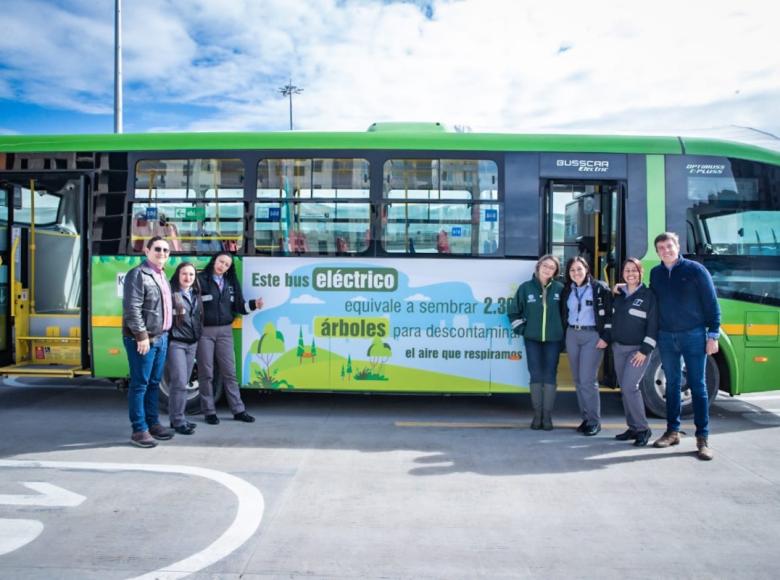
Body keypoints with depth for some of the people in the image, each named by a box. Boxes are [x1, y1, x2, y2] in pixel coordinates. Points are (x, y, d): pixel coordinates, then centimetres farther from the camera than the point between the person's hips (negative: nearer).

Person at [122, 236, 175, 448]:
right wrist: (142, 336, -21)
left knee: (154, 383, 15)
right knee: (140, 384, -2)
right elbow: (132, 309, -18)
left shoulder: (161, 276, 17)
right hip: (143, 338, -9)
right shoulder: (138, 274, -11)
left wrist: (164, 334, 15)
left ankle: (153, 423, 24)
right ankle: (139, 430, 4)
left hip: (161, 337, 9)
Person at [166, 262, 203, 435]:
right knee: (179, 383, -7)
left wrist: (199, 336, 17)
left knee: (182, 382, 13)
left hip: (192, 343, 7)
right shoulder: (171, 292, -10)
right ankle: (178, 421, 3)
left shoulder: (196, 294, 14)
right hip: (176, 343, -7)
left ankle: (177, 418, 22)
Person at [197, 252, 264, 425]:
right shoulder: (201, 280, -5)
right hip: (204, 331, -4)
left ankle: (238, 410, 13)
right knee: (206, 373, 4)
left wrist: (254, 304, -7)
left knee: (229, 371, 7)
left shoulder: (232, 283, 11)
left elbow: (238, 306, 9)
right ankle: (209, 411, 14)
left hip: (225, 331, 4)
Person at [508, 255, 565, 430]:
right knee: (535, 375, 2)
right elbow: (514, 311, 6)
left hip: (553, 339, 0)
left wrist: (563, 331, 3)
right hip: (532, 339, 0)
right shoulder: (526, 287, 0)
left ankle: (547, 415, 9)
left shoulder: (560, 289, 0)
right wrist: (521, 329, 1)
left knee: (550, 375, 3)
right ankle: (537, 415, 10)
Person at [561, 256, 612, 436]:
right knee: (578, 379, 8)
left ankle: (594, 421, 1)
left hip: (593, 336, -6)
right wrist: (565, 335, 13)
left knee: (588, 380, -10)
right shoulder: (567, 290, 10)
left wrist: (605, 337, -14)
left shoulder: (600, 288, -6)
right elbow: (563, 314, 19)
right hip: (572, 335, 6)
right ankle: (586, 418, 17)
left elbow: (609, 314, -9)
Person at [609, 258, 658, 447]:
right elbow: (611, 318, 19)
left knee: (630, 386, -14)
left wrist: (645, 350, -14)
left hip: (639, 349, -6)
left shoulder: (648, 295, -6)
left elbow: (653, 325, -10)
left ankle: (643, 428, -1)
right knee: (624, 388, 8)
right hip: (618, 347, 6)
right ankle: (633, 427, 17)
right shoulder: (618, 293, 10)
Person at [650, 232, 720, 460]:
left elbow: (712, 303, -4)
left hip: (693, 336, -4)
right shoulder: (655, 273, 8)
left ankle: (703, 438, 3)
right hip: (666, 337, 4)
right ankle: (672, 431, 20)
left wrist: (713, 335, -8)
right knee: (672, 385, 11)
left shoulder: (695, 270, -4)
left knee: (698, 386, -1)